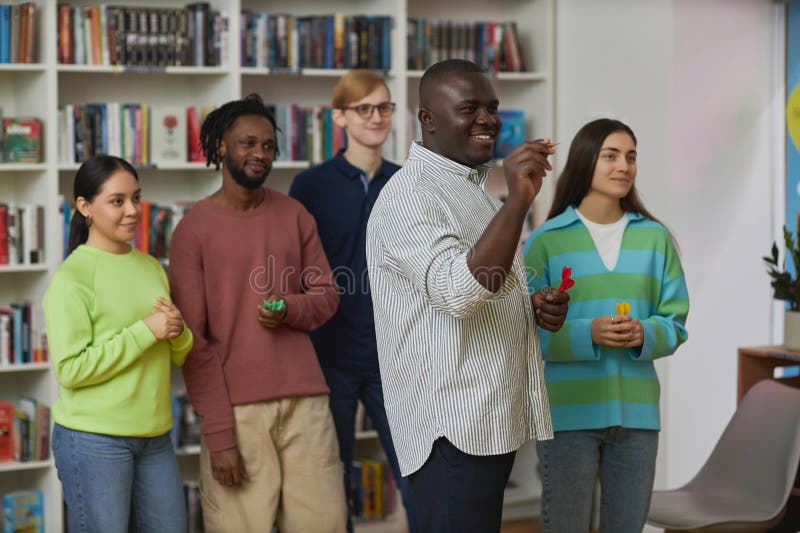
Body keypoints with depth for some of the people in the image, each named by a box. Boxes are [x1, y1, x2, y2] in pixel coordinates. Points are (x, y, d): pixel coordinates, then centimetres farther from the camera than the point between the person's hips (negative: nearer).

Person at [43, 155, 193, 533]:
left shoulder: (149, 267, 10)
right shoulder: (71, 277, -10)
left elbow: (177, 357, 16)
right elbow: (70, 370, -17)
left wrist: (177, 333, -7)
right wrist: (145, 331, -17)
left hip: (154, 436, 6)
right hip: (94, 441, -6)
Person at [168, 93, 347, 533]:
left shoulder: (294, 215, 9)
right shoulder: (193, 229, -2)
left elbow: (327, 294, 15)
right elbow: (193, 341, -6)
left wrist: (289, 310, -9)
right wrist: (218, 433, -12)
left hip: (304, 397, 3)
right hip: (235, 405, -3)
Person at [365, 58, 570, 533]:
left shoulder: (474, 189, 18)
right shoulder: (410, 195, -12)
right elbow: (457, 291, -26)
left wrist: (534, 307, 8)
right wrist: (519, 201, -31)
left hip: (492, 422, 10)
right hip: (453, 427, -10)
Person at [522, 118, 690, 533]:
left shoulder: (655, 238, 7)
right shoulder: (546, 240, -2)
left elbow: (675, 323, 7)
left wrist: (644, 335, -14)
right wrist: (587, 334, -19)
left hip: (636, 410, 3)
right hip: (568, 410, -3)